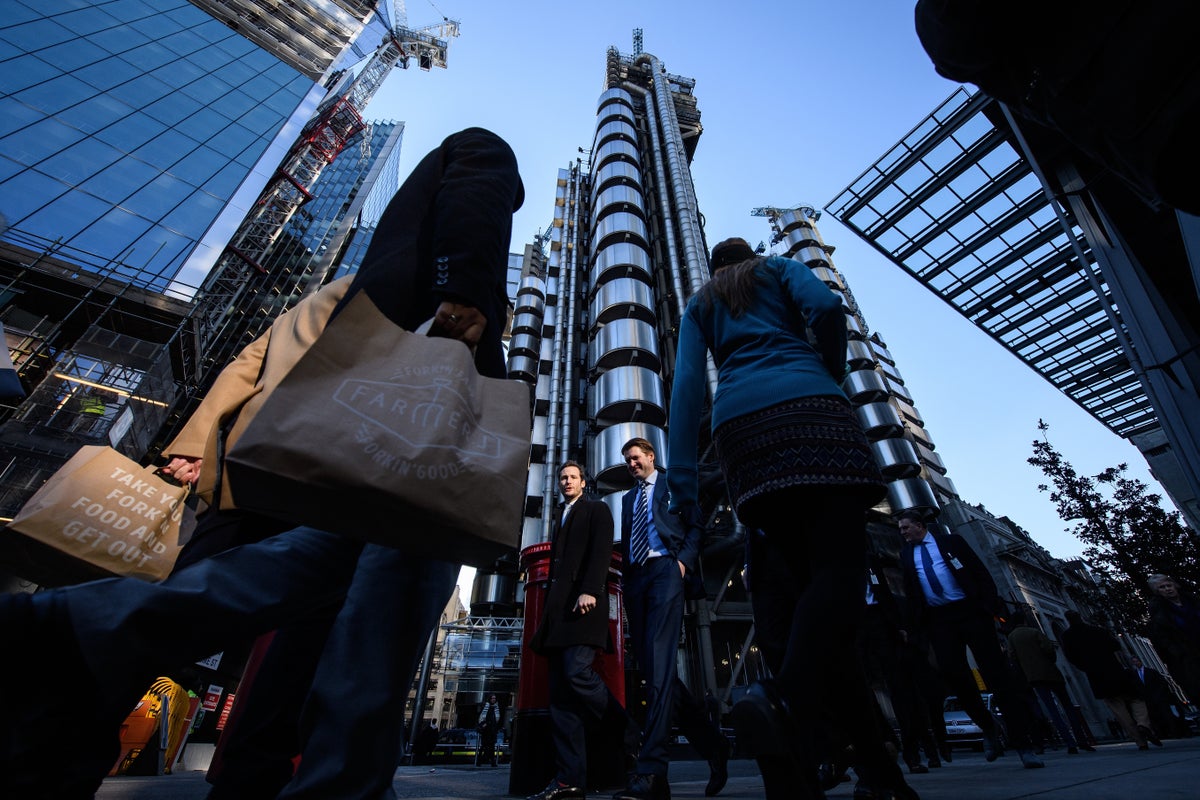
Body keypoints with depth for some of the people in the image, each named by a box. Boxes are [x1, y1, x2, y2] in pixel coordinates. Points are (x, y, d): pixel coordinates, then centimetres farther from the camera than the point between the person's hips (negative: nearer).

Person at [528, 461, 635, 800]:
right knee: (561, 693, 0)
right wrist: (549, 611, 14)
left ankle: (633, 736, -1)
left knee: (578, 673, -20)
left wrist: (590, 591, -22)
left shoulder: (596, 509, 7)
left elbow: (601, 551, -8)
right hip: (558, 610, 7)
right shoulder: (560, 520, 27)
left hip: (583, 601, -7)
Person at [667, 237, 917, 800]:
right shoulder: (778, 266, 25)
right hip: (807, 404, -2)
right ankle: (786, 703, -35)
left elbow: (687, 381, 10)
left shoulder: (698, 305, 28)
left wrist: (682, 477, 2)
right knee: (838, 567, -10)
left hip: (738, 424, 3)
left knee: (791, 575, 4)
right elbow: (826, 308, 1)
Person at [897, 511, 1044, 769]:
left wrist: (990, 604, -9)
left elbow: (980, 572, 4)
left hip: (970, 610, -2)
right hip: (938, 619, 2)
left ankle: (1023, 743, 7)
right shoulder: (906, 556, 14)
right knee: (951, 670, -12)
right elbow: (910, 592, 14)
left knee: (995, 671, -2)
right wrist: (914, 623, 4)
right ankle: (987, 727, 12)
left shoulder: (950, 541, 7)